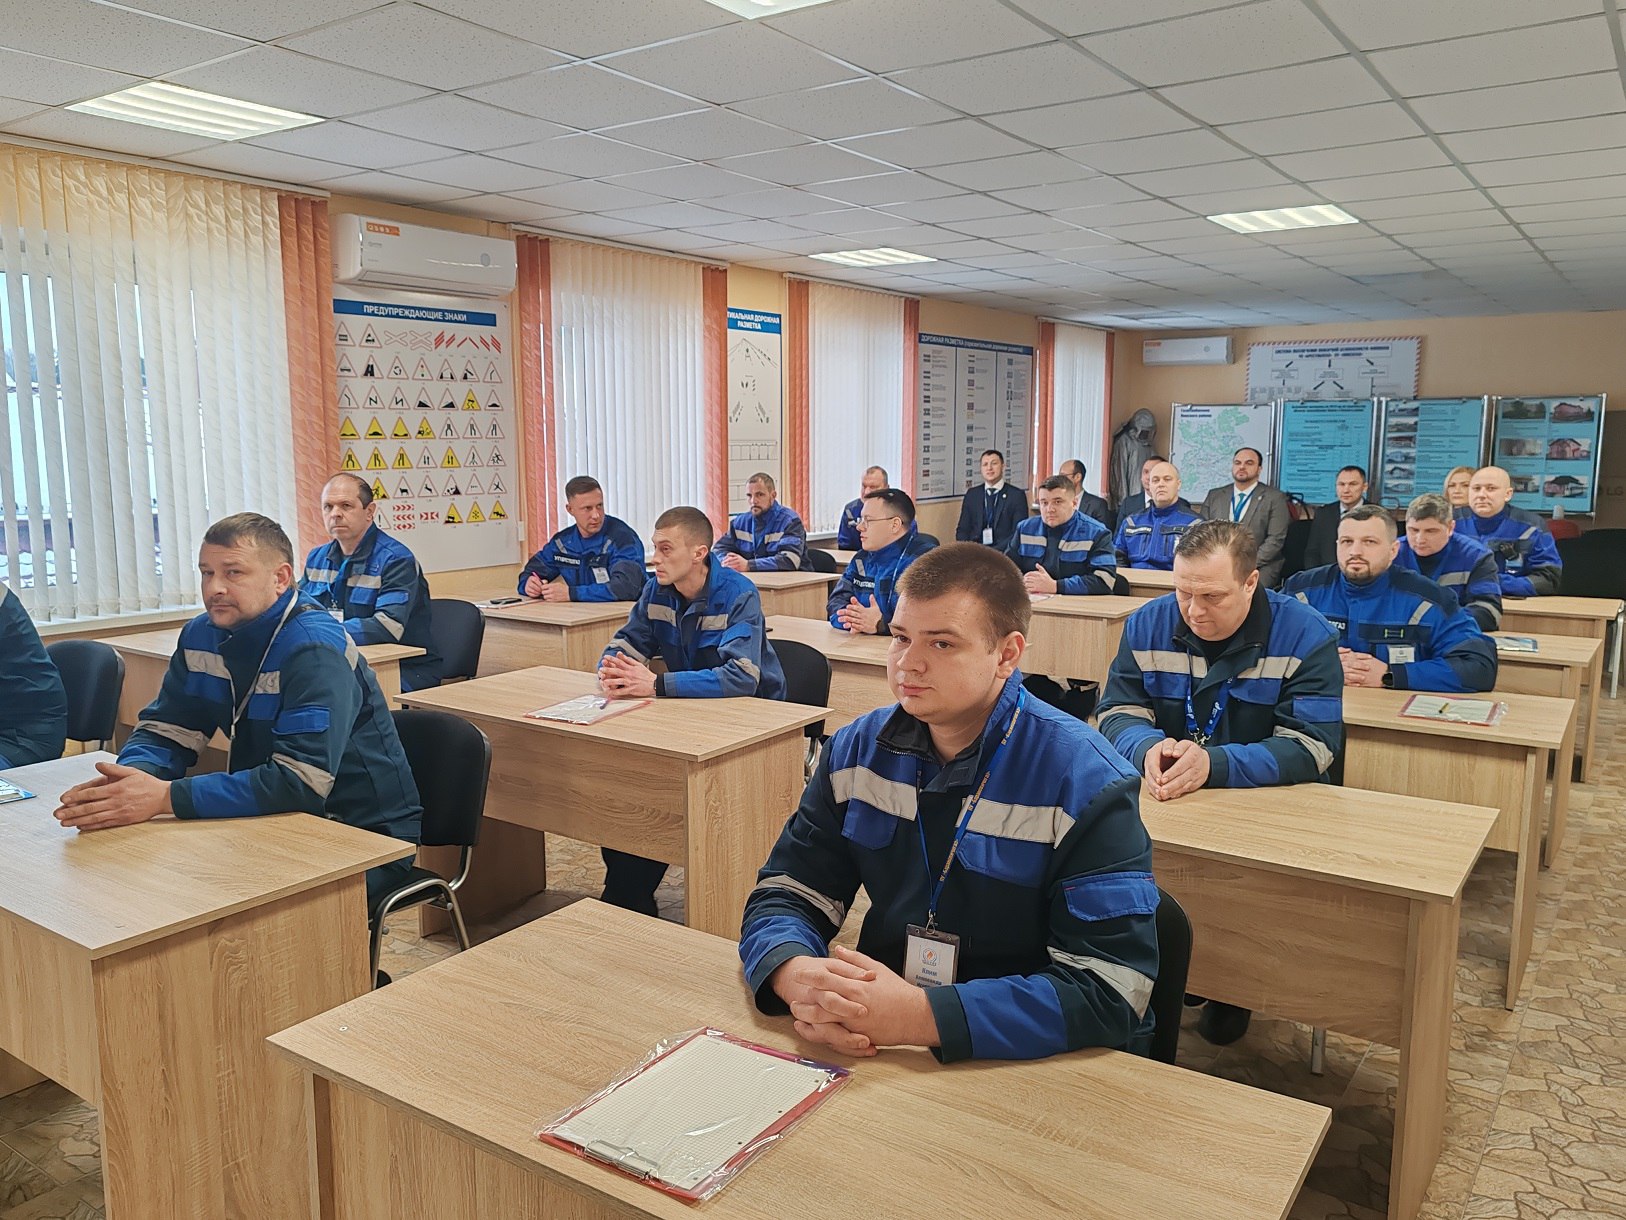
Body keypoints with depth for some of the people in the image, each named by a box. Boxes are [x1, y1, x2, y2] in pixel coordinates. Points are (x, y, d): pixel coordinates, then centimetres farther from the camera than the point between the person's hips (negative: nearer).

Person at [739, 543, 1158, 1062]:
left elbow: (1111, 989, -19)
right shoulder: (858, 749, 3)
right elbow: (785, 895, 4)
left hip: (1036, 1062, -4)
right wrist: (796, 976, -21)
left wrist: (920, 1015, -29)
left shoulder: (1085, 782, -13)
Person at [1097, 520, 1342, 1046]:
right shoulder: (1148, 625, 1)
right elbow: (1118, 712, 0)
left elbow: (1310, 747, -17)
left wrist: (1213, 764, -32)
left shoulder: (1306, 636, -9)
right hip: (1161, 804, 3)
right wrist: (1149, 747, -26)